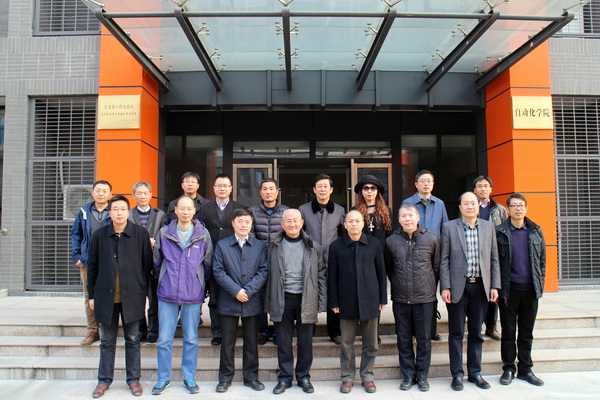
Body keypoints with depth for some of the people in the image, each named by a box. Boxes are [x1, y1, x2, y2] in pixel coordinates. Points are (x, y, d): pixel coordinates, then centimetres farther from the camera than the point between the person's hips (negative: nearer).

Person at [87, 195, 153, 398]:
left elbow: (147, 265, 1)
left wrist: (143, 291, 1)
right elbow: (92, 267, 8)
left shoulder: (141, 234, -3)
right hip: (106, 296, 2)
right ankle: (104, 380, 28)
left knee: (132, 340, 10)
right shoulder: (99, 235, 2)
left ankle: (133, 379, 24)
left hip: (132, 296, -1)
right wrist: (92, 295, 7)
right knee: (107, 341, 13)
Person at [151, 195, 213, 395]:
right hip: (167, 294, 1)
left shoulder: (203, 235, -1)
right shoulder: (164, 233, 0)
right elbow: (157, 262, 10)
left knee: (191, 339, 11)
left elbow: (208, 264, 6)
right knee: (164, 339, 7)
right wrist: (164, 279, 13)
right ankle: (164, 377, 24)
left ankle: (189, 377, 25)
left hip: (193, 295, 0)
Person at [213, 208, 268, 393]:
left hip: (252, 301, 1)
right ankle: (225, 377, 22)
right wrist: (235, 291, -13)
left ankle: (251, 376, 25)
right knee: (227, 342, 8)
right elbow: (218, 271, -4)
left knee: (251, 341, 11)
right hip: (228, 301, -1)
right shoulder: (222, 245, 2)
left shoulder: (260, 245, 5)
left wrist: (248, 290, -13)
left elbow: (263, 271, -1)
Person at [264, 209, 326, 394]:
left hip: (306, 300, 0)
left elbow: (321, 275, 5)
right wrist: (269, 303, 2)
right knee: (283, 342, 9)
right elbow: (268, 275, 6)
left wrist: (321, 303, 1)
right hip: (282, 300, 0)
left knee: (305, 341, 9)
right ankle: (285, 377, 26)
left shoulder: (313, 247, 2)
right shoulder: (274, 247, 4)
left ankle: (303, 376, 28)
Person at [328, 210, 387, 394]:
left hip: (370, 301, 1)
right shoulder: (336, 246, -1)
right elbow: (332, 276, 1)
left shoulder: (375, 244, 1)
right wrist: (333, 302, -1)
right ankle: (347, 376, 26)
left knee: (371, 344, 10)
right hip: (347, 302, -1)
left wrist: (383, 298, 5)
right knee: (347, 343, 10)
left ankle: (367, 375, 28)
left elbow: (381, 272, 6)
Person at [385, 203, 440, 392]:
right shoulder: (391, 241, -2)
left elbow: (437, 267, 7)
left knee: (424, 339, 9)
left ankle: (422, 375, 25)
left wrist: (431, 288, 9)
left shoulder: (432, 239, -3)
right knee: (403, 339, 10)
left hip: (424, 298, 0)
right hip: (400, 299, 1)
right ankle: (408, 374, 26)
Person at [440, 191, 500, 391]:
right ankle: (457, 374, 17)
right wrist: (445, 287, -8)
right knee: (456, 334, 5)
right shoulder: (449, 227, -1)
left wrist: (494, 286, 2)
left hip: (480, 287, 3)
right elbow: (444, 260, -3)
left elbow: (494, 259, 8)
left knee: (476, 333, 12)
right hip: (458, 288, -2)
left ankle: (475, 372, 25)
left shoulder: (488, 227, 7)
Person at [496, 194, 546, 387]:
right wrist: (498, 288, -6)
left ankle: (525, 369, 23)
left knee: (527, 333, 11)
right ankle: (508, 369, 18)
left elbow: (542, 260, 12)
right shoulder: (499, 232, -2)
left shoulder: (536, 231, 7)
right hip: (509, 290, -2)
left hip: (530, 291, 3)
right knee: (508, 332, 7)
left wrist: (540, 284, 4)